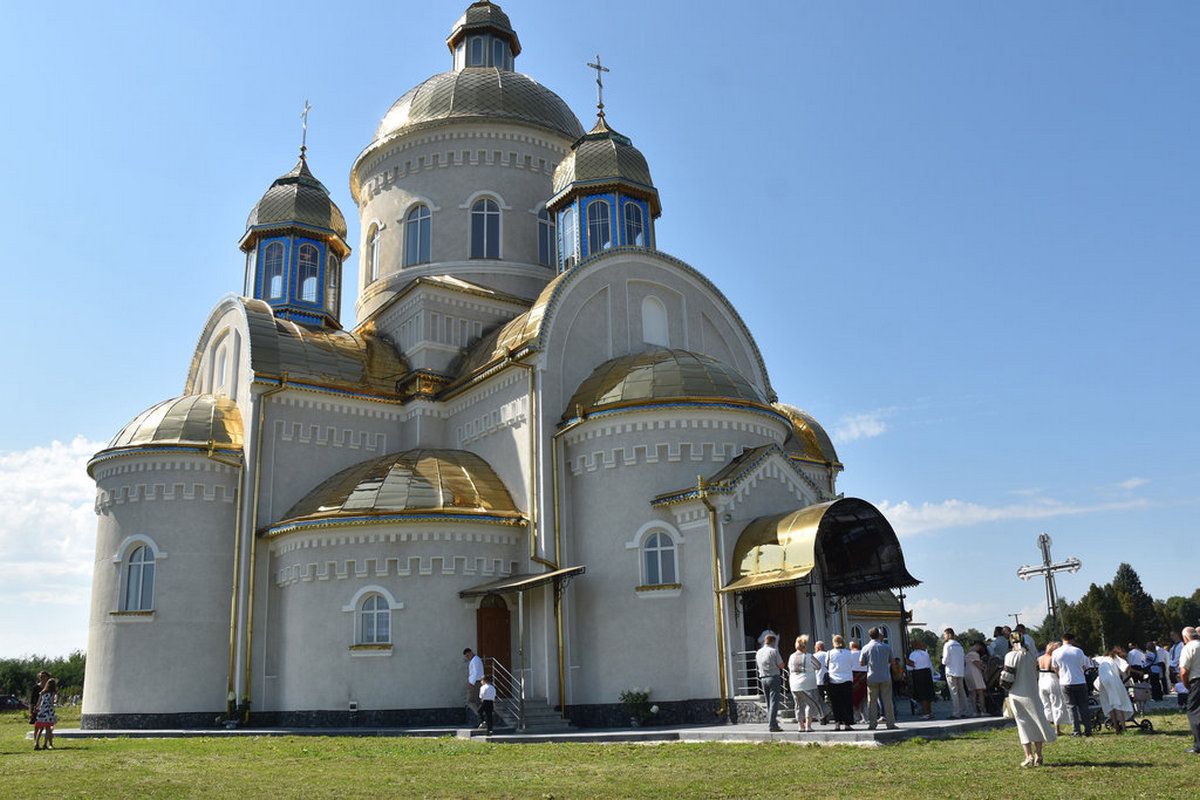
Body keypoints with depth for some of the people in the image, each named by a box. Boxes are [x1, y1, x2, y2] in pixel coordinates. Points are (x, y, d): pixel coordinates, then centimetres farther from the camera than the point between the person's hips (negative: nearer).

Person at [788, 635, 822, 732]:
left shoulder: (792, 657, 6)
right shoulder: (809, 657, -9)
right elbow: (818, 666, 3)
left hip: (795, 686, 5)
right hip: (808, 685, -5)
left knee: (799, 705, 14)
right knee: (811, 704, 4)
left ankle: (800, 725, 13)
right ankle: (808, 725, -1)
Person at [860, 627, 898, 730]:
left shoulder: (866, 648, -4)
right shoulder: (886, 647, -2)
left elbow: (861, 663, -1)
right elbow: (890, 661, 9)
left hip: (872, 678, 0)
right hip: (885, 677, 0)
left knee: (872, 701, 6)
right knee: (887, 700, 5)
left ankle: (872, 723, 6)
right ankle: (890, 723, 5)